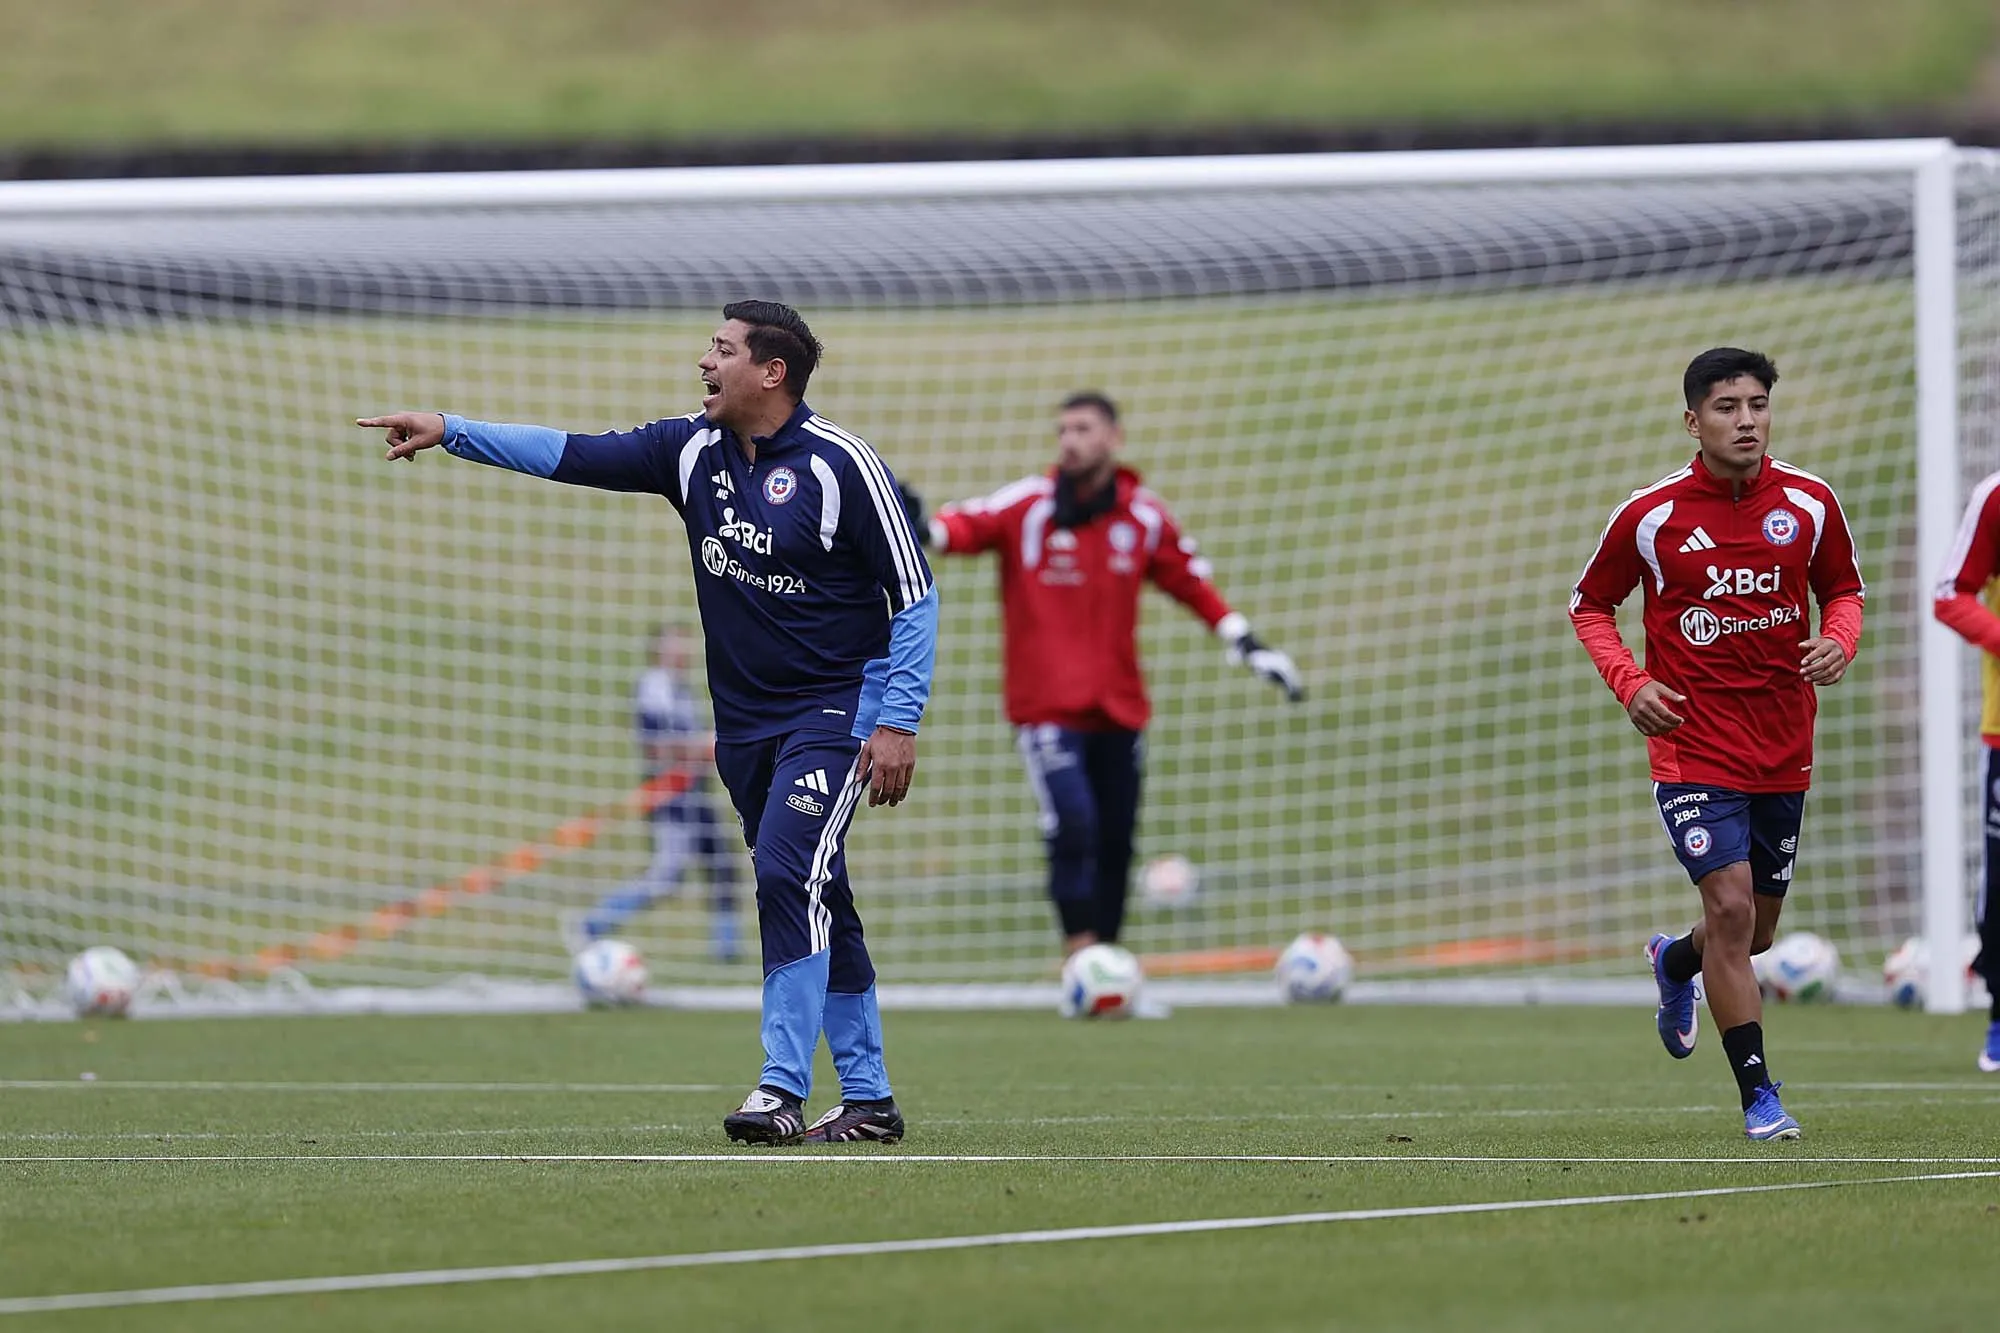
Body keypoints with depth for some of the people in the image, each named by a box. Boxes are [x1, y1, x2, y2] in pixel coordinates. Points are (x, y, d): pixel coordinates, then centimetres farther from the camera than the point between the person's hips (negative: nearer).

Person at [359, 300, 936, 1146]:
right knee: (813, 905, 9)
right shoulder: (694, 450, 4)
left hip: (835, 714, -7)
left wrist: (898, 723, -15)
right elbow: (574, 456, 4)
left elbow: (915, 593, -10)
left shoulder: (841, 465, -13)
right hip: (744, 721, 7)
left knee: (788, 873, -21)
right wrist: (451, 432, -4)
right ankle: (868, 1101, 15)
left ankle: (784, 1090, -20)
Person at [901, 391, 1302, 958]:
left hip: (1119, 708, 4)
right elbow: (966, 527, -20)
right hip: (1046, 705, -4)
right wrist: (924, 531, -42)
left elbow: (1193, 585, 17)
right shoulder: (1026, 506, -5)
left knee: (1115, 845, 8)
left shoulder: (1144, 517, 6)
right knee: (1073, 827, -20)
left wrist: (1248, 645, 14)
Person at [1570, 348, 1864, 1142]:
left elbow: (1843, 588, 14)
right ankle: (1758, 1095, -11)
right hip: (1693, 743, -4)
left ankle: (1675, 963, 49)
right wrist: (1629, 682, -11)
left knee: (1755, 931, 13)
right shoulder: (1650, 516, -7)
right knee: (1730, 905, -18)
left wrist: (1840, 640, -9)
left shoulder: (1809, 503, -1)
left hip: (1783, 748, 4)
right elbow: (1589, 606, 5)